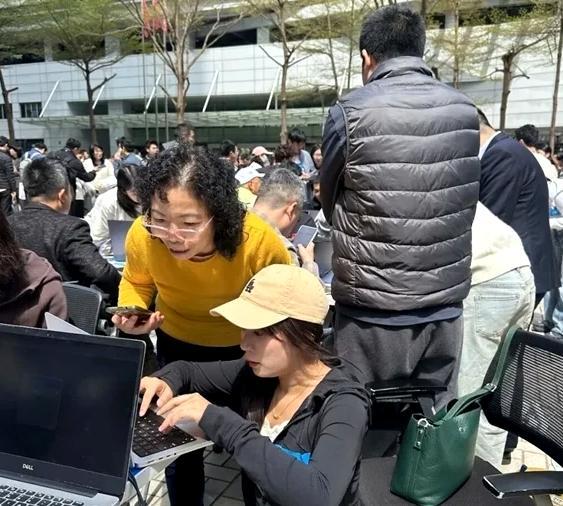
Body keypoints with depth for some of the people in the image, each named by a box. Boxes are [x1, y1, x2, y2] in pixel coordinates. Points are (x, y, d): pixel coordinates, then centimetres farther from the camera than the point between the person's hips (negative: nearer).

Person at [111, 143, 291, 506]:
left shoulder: (259, 242, -35)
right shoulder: (142, 236, -28)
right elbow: (136, 282, -4)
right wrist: (131, 311, -24)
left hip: (246, 349, -1)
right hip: (178, 345, 2)